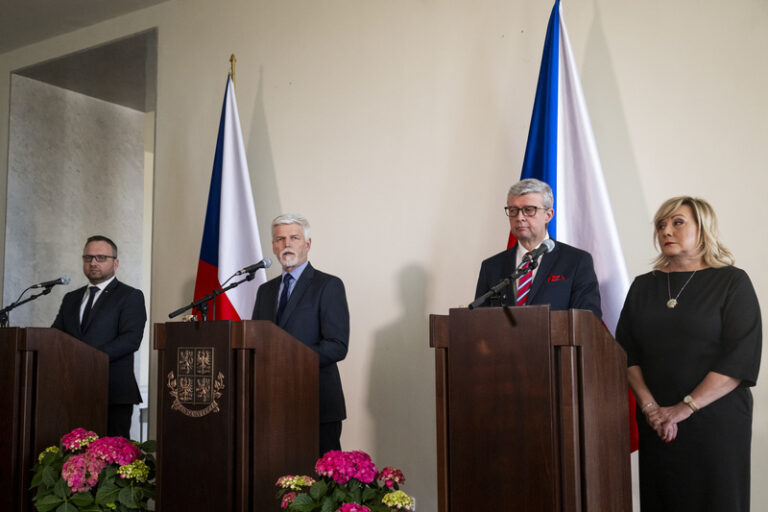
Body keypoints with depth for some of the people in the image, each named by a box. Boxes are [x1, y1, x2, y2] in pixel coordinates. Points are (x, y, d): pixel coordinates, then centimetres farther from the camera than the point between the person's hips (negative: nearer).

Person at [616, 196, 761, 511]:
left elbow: (742, 357, -10)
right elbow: (627, 352, 5)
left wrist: (686, 407, -15)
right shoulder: (643, 286, 11)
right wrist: (649, 406, -9)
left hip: (716, 421, -3)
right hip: (656, 424, 3)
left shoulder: (732, 282, 0)